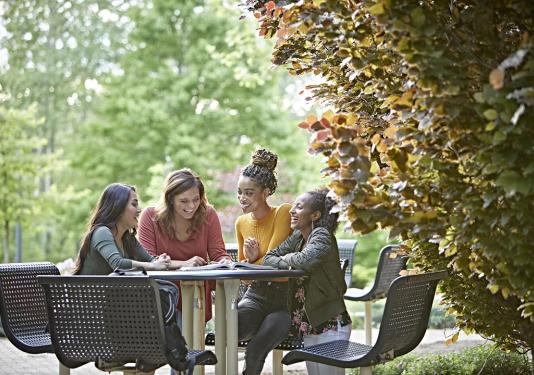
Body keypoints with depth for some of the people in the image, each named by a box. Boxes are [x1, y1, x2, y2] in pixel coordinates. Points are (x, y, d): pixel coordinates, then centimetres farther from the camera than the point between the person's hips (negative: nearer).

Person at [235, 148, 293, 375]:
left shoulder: (283, 213, -9)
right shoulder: (241, 223, 10)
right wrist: (249, 259, -5)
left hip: (286, 296, -5)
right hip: (257, 294, 5)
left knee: (255, 352, -30)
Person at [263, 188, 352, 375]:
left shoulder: (322, 235, -15)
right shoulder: (297, 237, 9)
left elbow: (306, 259, -32)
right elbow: (269, 258, 9)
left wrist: (287, 258, -12)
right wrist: (286, 263, -11)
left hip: (331, 326, -8)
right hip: (309, 325, 8)